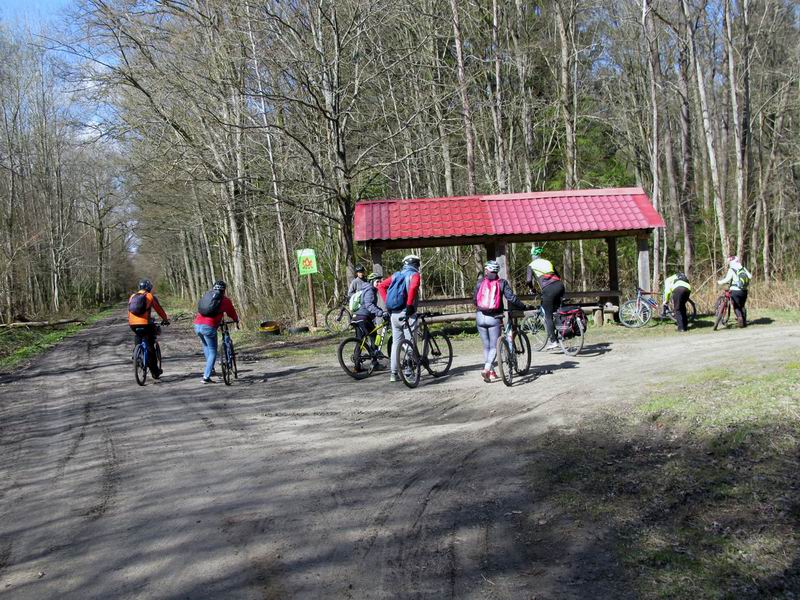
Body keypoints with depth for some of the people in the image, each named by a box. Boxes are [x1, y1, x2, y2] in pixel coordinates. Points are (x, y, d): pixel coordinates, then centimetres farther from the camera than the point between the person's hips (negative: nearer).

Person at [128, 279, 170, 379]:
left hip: (133, 325, 4)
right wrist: (165, 319, 25)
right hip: (145, 324, -4)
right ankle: (154, 371, 7)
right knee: (150, 348, 5)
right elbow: (159, 309, 10)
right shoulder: (150, 296, 5)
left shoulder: (132, 297, 17)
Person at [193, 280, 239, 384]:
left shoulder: (206, 295, 21)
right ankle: (206, 377, 0)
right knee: (213, 352, 6)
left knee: (205, 346, 31)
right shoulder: (225, 300, 8)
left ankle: (210, 368, 27)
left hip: (197, 325, 5)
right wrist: (237, 320, 42)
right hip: (209, 327, -5)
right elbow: (232, 313, 19)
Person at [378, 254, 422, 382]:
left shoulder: (396, 275, 16)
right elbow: (413, 288, -24)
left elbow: (381, 286, 11)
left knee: (396, 343, 13)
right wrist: (410, 305, -22)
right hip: (406, 314, -6)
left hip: (393, 314, 6)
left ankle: (393, 374, 14)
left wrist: (387, 303, 9)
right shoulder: (414, 275, -3)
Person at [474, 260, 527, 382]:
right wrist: (523, 307, 4)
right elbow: (511, 298, -10)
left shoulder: (480, 282, 3)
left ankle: (491, 373, 19)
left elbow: (474, 299, 7)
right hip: (494, 318, -2)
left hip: (481, 317, 2)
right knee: (494, 347, 5)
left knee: (486, 346, 14)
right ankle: (487, 369, -16)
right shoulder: (502, 283, -2)